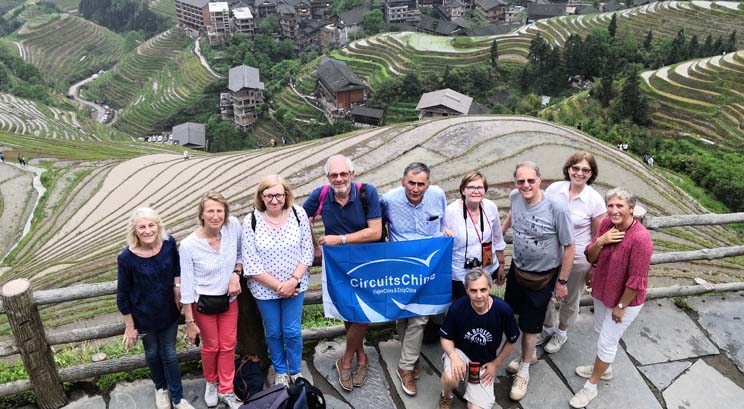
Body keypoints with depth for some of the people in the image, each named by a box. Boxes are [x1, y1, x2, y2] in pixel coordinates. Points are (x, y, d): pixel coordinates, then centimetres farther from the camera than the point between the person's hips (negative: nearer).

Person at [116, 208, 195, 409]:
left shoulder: (169, 243, -17)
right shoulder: (126, 257, -24)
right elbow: (123, 295, -12)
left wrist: (177, 286, -7)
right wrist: (130, 326, -6)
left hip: (169, 311, 1)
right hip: (144, 317, -1)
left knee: (169, 353, 16)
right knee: (152, 353, 22)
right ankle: (161, 387, 49)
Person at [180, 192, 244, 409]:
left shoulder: (233, 225, -17)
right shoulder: (188, 245, -23)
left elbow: (241, 254, 3)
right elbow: (186, 286, -14)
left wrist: (236, 273, -15)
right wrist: (189, 321, -9)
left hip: (229, 299, 3)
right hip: (203, 302, -2)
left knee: (228, 346, 14)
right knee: (211, 346, 16)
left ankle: (226, 391, 35)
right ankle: (211, 382, 47)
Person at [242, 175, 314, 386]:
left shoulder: (298, 214, -12)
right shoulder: (251, 221, -16)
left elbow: (307, 251, -6)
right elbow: (251, 264, -14)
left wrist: (293, 281, -16)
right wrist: (277, 285, -16)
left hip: (295, 286, 0)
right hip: (265, 288, 0)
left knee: (292, 331, 10)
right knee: (273, 332, 16)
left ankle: (295, 371, 35)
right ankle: (280, 371, 40)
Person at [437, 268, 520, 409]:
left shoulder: (503, 309, -22)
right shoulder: (457, 307, -23)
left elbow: (511, 340, -2)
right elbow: (446, 338, -8)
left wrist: (496, 364, 1)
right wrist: (454, 356, -26)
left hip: (485, 363, 1)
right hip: (461, 352, -1)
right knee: (450, 377, -34)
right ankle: (446, 396, 3)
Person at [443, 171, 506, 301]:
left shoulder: (491, 207, -8)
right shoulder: (451, 212, -19)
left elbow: (497, 239, 6)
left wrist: (501, 264, 14)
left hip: (488, 270, 4)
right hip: (460, 275, -3)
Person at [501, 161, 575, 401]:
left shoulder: (557, 208, -29)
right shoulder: (514, 197, -13)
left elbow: (569, 247, -18)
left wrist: (562, 282, -12)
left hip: (542, 277, -5)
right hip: (517, 268, 5)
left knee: (530, 324, 8)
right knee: (513, 313, 20)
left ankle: (524, 369, 33)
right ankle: (530, 354, 47)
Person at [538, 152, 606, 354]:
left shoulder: (595, 200, -16)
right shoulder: (554, 189, -10)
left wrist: (594, 268, -3)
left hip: (577, 258, -3)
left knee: (569, 299, 18)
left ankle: (561, 333, 44)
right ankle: (547, 328, 45)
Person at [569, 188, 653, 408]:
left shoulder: (640, 238, -31)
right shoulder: (607, 224, -10)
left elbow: (636, 280, -25)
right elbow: (591, 257, -5)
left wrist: (620, 306, -16)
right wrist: (600, 242, -25)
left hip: (625, 300, -7)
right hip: (602, 291, 7)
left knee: (607, 342, 8)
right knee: (601, 332, 26)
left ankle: (591, 386, 28)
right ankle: (604, 368, 52)